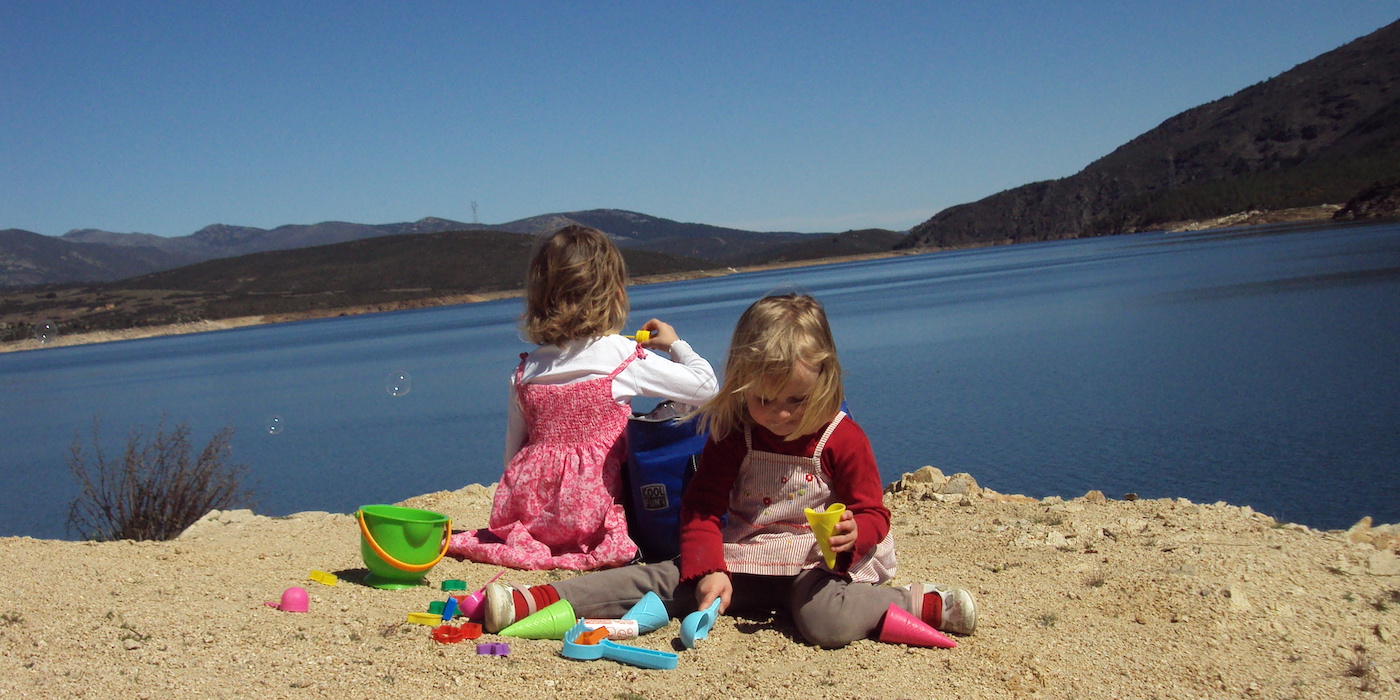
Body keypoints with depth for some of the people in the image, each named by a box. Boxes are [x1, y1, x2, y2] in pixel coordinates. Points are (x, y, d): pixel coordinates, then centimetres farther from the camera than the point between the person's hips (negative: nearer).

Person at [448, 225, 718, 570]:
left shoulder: (526, 369, 4)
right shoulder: (625, 358, -9)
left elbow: (513, 450, 11)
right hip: (590, 514, -6)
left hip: (527, 512, 6)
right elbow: (705, 386, -2)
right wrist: (676, 344, 16)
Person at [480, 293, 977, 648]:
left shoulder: (842, 438, -7)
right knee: (664, 578, -12)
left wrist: (852, 532, -27)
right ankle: (535, 600, -18)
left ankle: (919, 604, -15)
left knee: (827, 622, -36)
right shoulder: (732, 434, 0)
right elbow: (703, 506, -1)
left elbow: (873, 514, -1)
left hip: (815, 561, -3)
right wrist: (709, 570, -18)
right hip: (742, 559, 3)